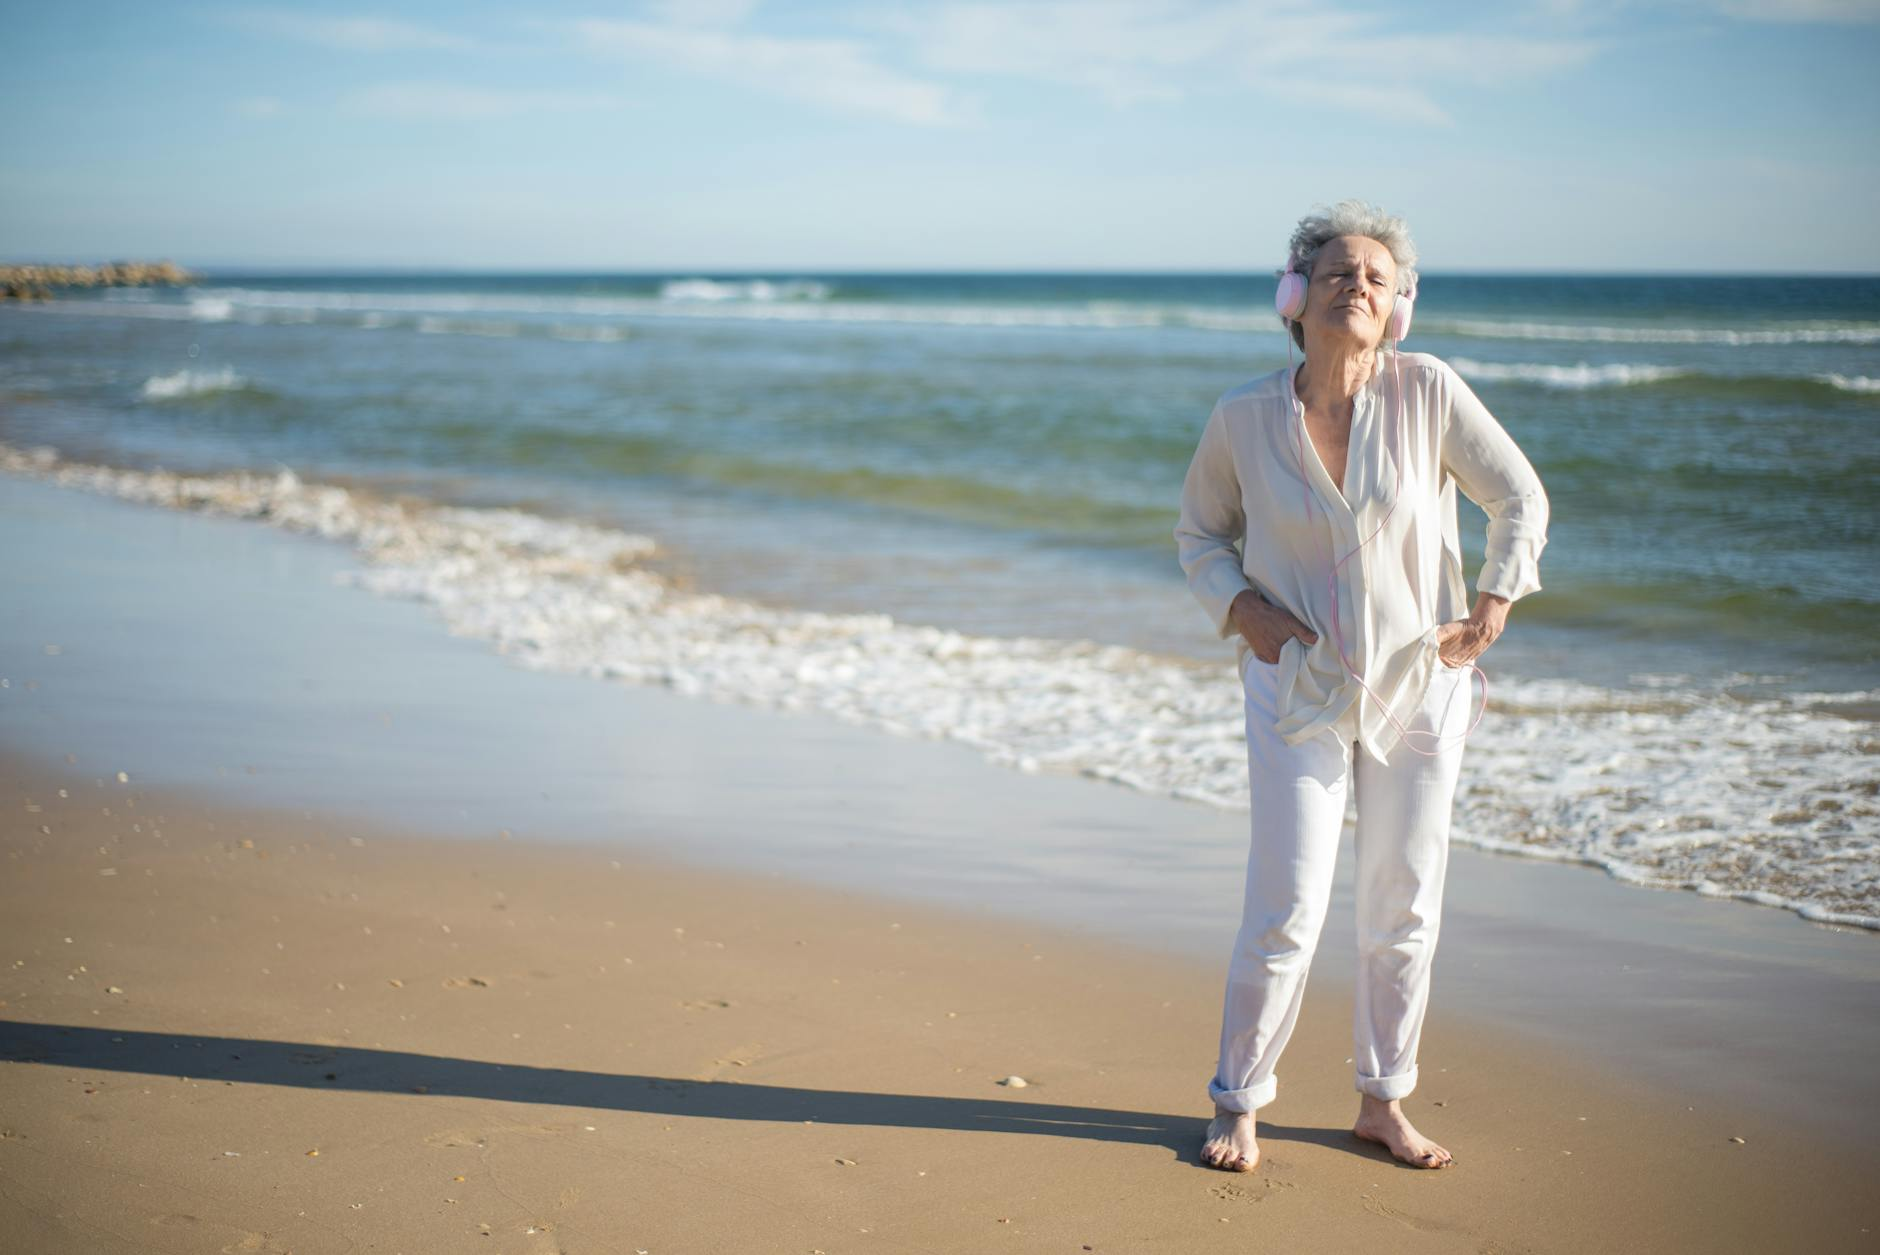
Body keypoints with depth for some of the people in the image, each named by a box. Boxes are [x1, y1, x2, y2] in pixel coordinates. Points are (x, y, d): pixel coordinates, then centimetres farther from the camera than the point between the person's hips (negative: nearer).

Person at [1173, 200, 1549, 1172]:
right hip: (1298, 691, -1)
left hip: (1417, 687, 1)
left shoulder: (1428, 391, -9)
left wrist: (1489, 612, -2)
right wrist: (1242, 609, -6)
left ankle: (1383, 1102, 26)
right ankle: (1236, 1105, 13)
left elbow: (1520, 499, 3)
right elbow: (1200, 531, 9)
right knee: (1285, 909, -4)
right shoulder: (1244, 417, -7)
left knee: (1405, 909, 9)